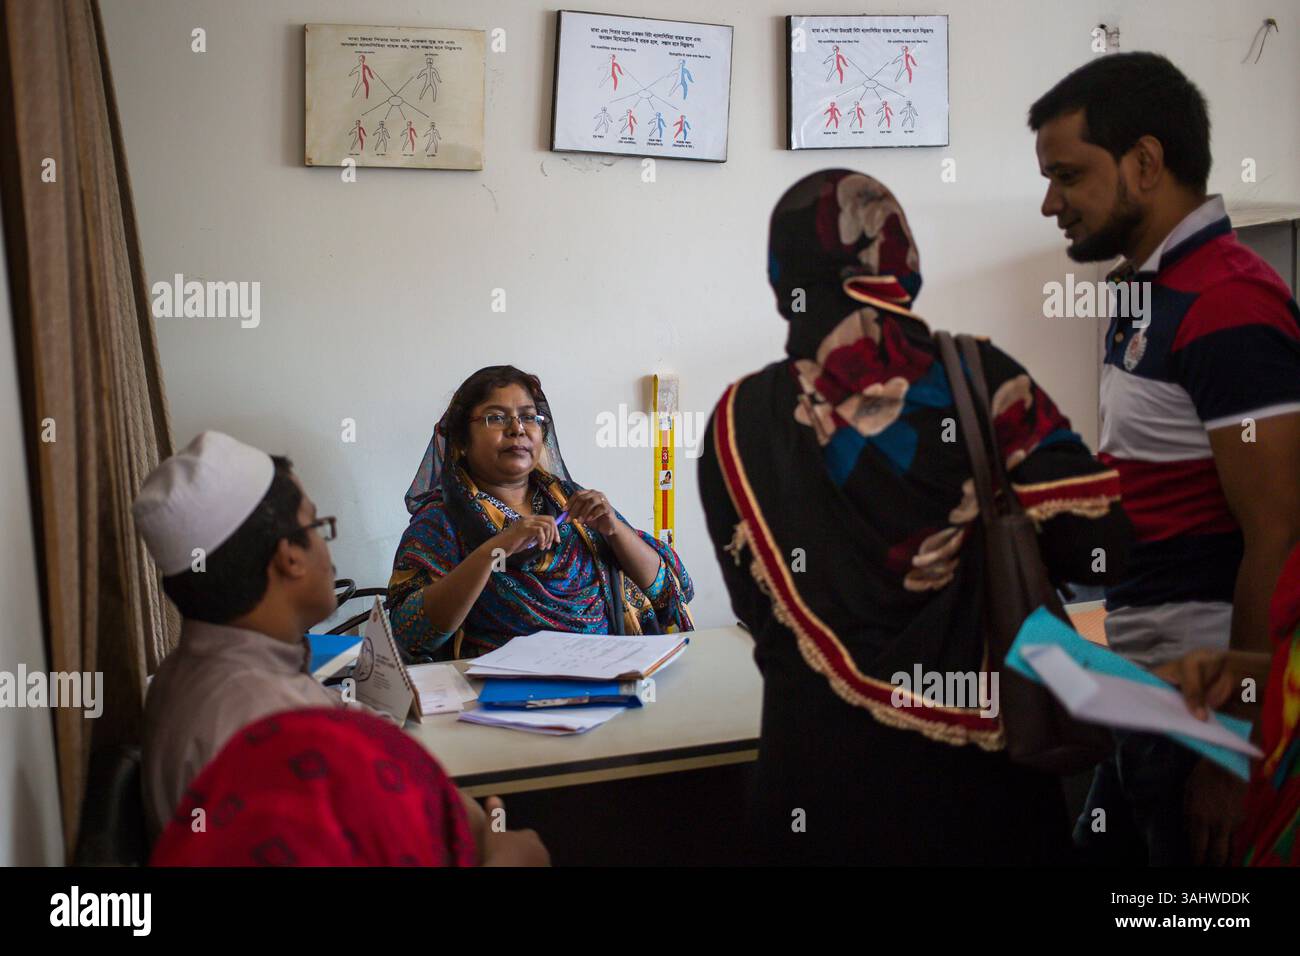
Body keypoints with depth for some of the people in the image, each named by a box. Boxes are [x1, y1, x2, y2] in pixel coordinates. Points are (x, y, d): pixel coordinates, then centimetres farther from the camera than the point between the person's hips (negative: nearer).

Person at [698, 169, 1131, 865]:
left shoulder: (744, 422, -7)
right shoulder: (976, 379, -9)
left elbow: (759, 609, 0)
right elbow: (1097, 540, -11)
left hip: (824, 770, 1)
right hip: (979, 759, 0)